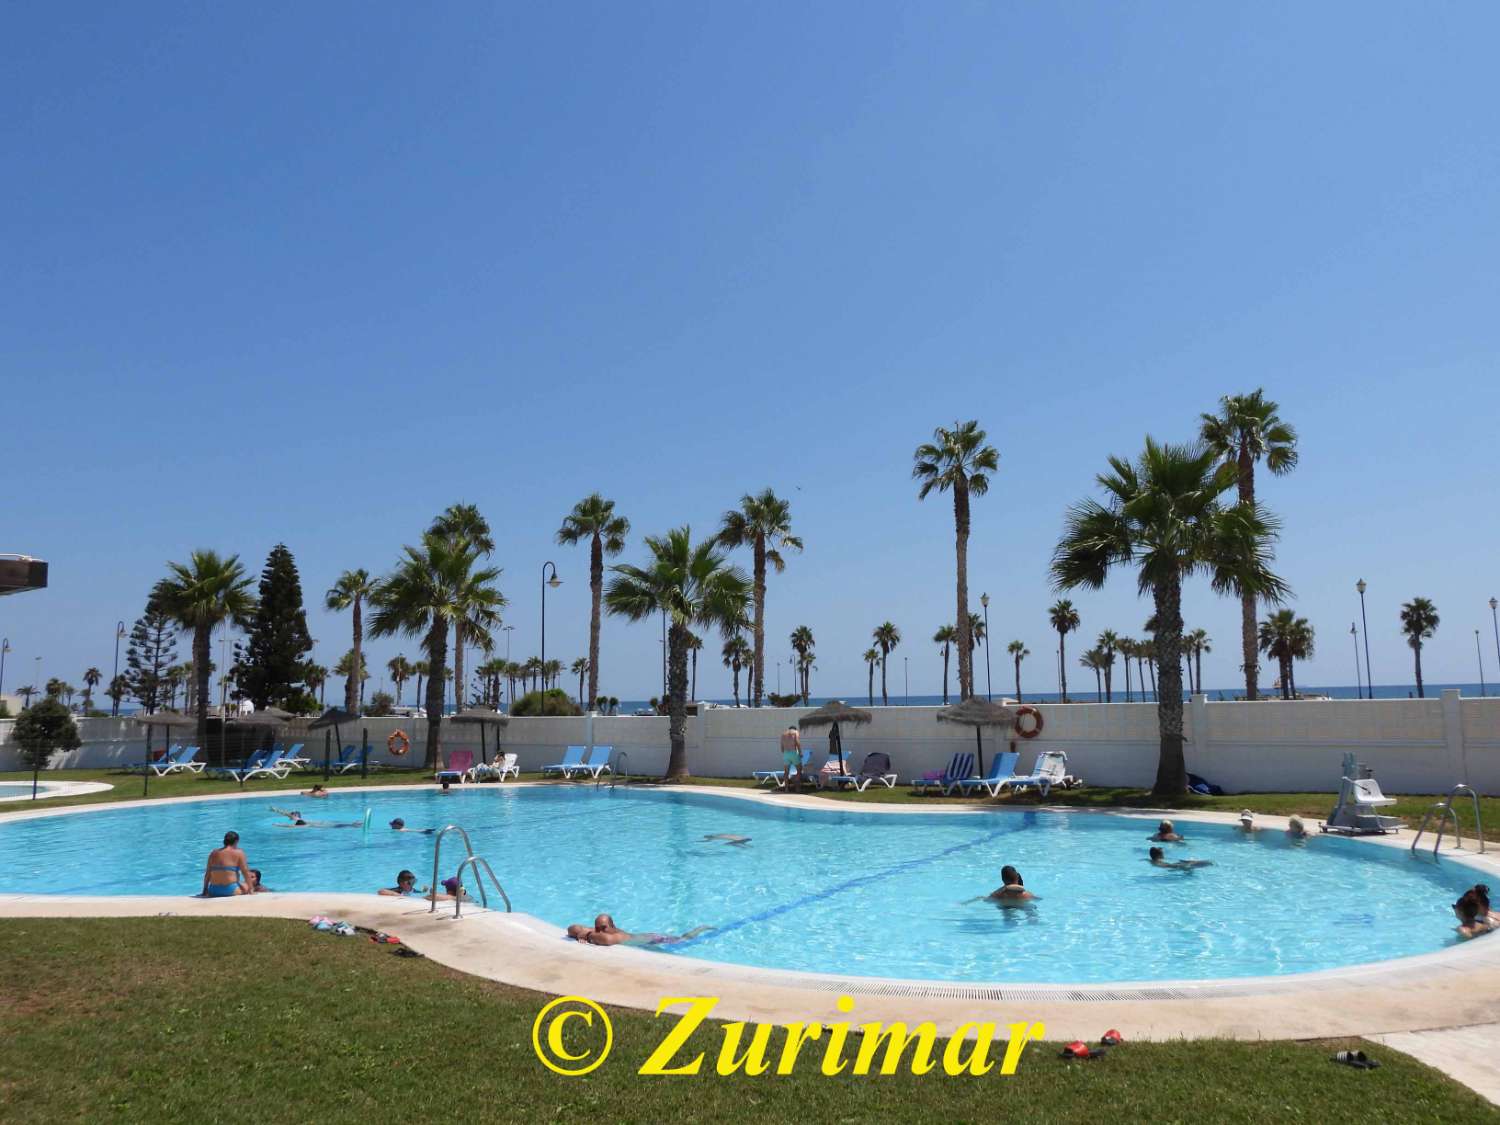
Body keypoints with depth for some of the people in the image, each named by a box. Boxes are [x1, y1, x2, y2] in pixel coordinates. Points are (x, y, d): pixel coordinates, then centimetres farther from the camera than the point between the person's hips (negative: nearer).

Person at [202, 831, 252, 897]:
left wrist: (205, 890, 22)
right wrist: (250, 890, 4)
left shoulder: (214, 853, 10)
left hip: (213, 892, 6)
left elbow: (207, 873, 13)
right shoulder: (238, 853, -2)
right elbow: (246, 872, -3)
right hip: (231, 890, -6)